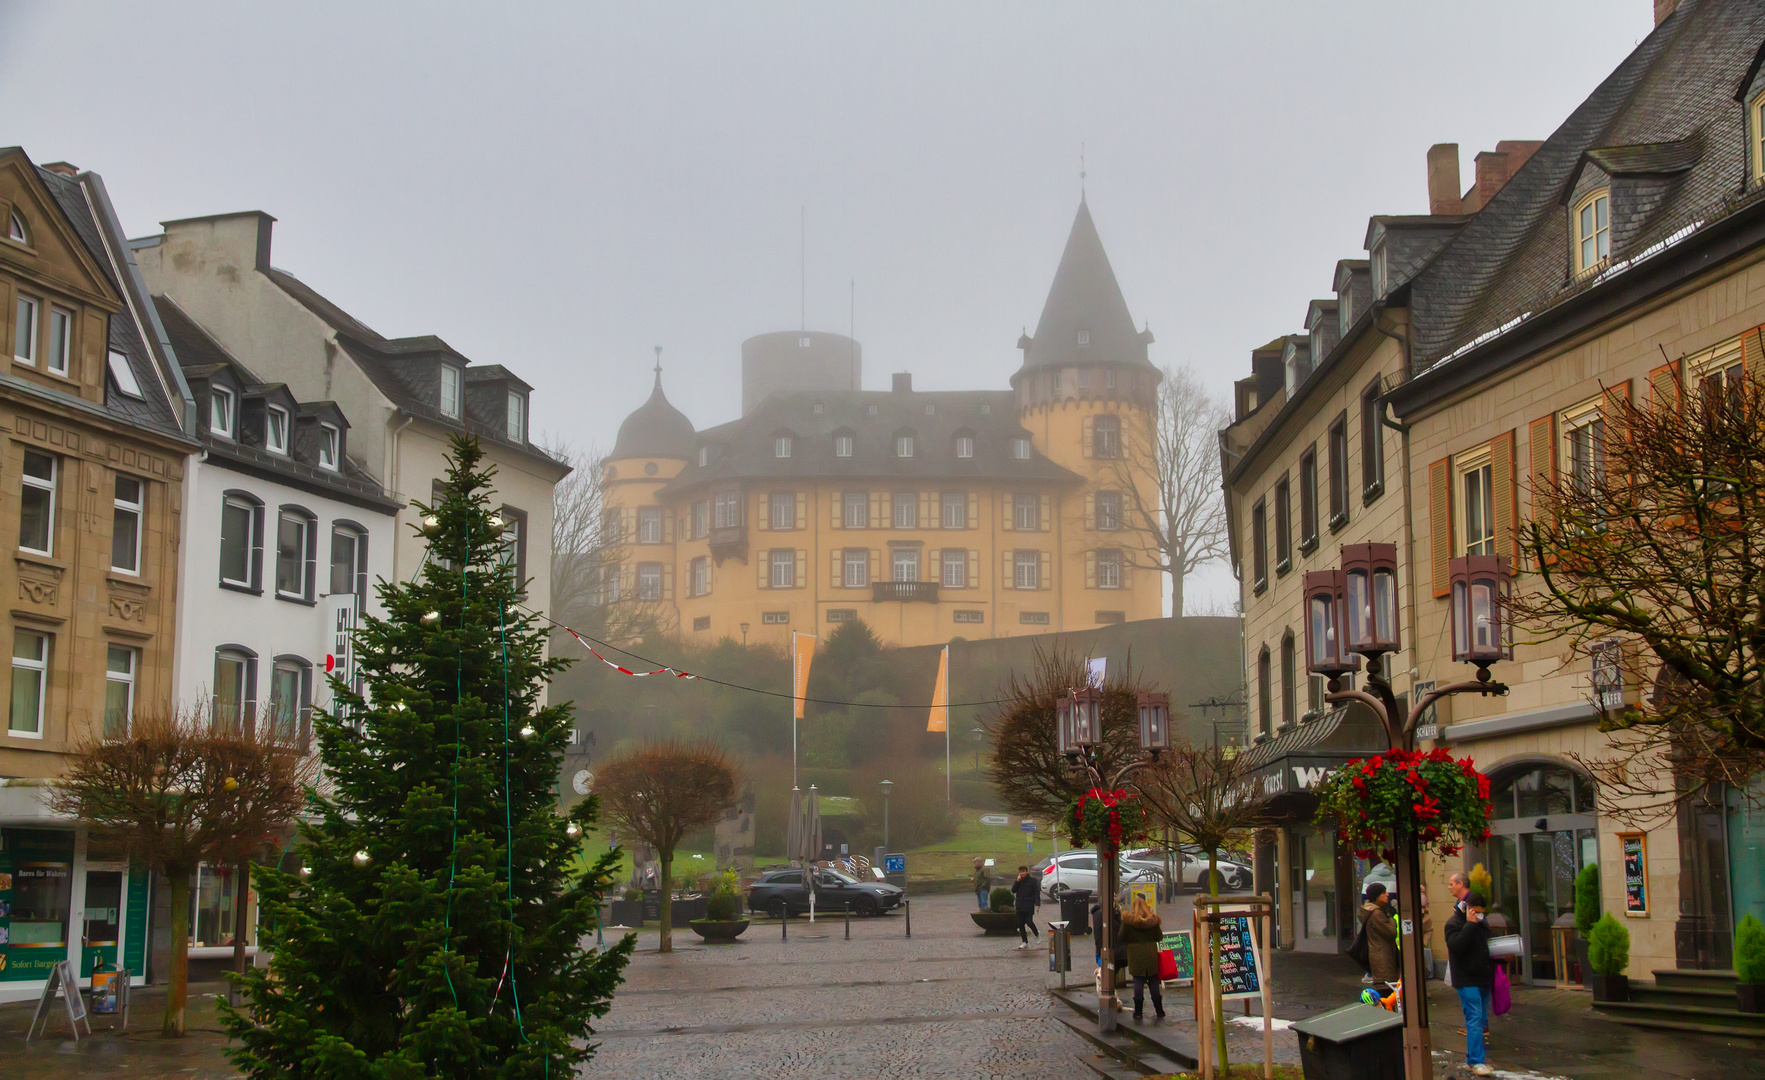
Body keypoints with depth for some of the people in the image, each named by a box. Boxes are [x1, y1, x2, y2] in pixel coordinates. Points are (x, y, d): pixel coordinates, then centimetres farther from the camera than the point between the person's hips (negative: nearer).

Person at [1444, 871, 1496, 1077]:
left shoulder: (1482, 922, 13)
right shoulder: (1454, 923, -10)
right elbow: (1456, 945, -27)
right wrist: (1470, 924, -26)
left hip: (1484, 978, 8)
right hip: (1467, 980, -8)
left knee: (1482, 1020, 12)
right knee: (1475, 1019, -13)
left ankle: (1473, 1057, 22)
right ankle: (1476, 1060, -11)